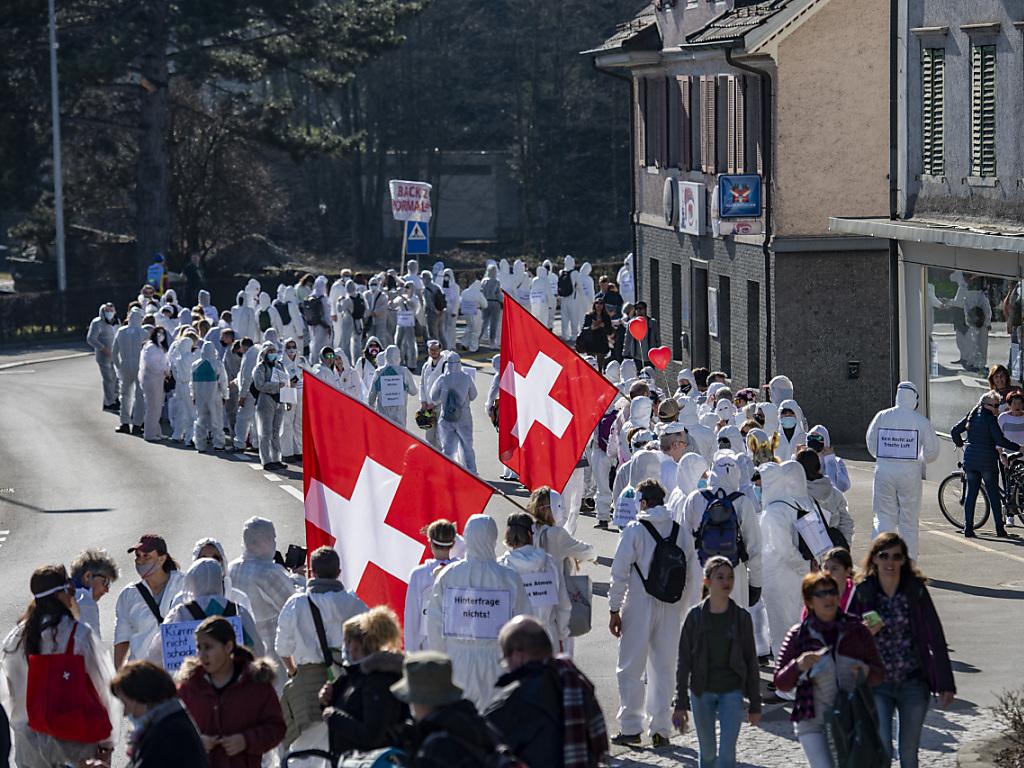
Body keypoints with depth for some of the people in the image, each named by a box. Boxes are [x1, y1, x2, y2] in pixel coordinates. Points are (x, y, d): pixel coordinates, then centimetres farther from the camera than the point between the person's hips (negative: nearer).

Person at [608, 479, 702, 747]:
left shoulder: (634, 530, -8)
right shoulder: (682, 532, 5)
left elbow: (620, 572, -8)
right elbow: (693, 576, 8)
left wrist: (614, 609, -2)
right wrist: (686, 609, 17)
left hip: (639, 606, -4)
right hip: (670, 609, 4)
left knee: (631, 669, 4)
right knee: (663, 669, 11)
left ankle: (630, 728, 3)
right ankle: (661, 729, 11)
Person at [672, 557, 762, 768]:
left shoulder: (741, 617, -2)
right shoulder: (695, 616, -4)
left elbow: (751, 662, 4)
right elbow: (684, 662, 0)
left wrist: (755, 704, 4)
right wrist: (680, 703, -1)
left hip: (732, 692, -1)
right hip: (702, 692, 1)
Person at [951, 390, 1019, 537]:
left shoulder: (971, 416, 9)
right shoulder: (990, 419, -11)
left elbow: (954, 431, 15)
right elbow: (1000, 440, -17)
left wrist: (960, 444, 33)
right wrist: (1018, 448, -9)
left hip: (970, 459, 6)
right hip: (987, 460, -6)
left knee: (971, 493, 8)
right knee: (993, 494, 2)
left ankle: (968, 528, 4)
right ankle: (999, 528, 2)